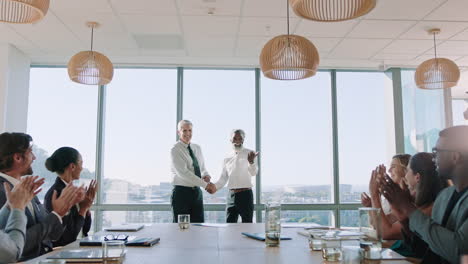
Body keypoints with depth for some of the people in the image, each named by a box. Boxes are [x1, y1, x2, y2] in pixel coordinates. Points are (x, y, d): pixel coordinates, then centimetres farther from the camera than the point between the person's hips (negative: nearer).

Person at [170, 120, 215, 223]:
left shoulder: (197, 148, 12)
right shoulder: (175, 150, -9)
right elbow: (183, 173, -19)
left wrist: (207, 176, -8)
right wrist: (206, 185, -22)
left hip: (197, 192, 6)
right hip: (182, 192, -6)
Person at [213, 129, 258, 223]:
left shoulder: (249, 154, -3)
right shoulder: (227, 158, 10)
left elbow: (253, 173, -19)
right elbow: (223, 179, 15)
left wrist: (251, 162, -40)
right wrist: (214, 187, -3)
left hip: (246, 194, -4)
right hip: (231, 195, 4)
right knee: (229, 224, 7)